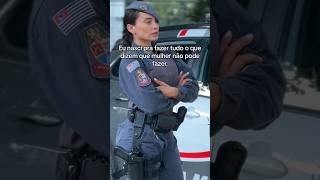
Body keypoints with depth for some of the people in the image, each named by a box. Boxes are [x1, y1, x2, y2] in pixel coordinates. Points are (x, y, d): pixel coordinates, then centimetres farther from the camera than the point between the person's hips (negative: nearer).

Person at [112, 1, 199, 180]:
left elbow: (193, 89, 3)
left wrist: (175, 91, -17)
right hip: (143, 137, -7)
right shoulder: (130, 62, -12)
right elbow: (151, 103, -24)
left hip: (167, 135, 7)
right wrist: (178, 92, -7)